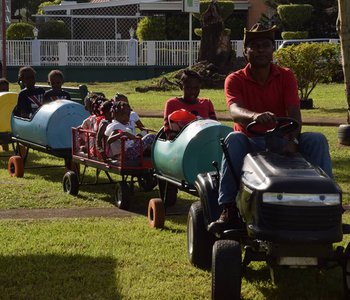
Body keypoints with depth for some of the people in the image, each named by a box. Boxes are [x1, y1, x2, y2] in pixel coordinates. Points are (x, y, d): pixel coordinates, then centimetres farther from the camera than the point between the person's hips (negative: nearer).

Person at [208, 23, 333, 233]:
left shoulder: (286, 77, 3)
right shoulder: (235, 80, -3)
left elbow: (294, 112, -12)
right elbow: (235, 110, -24)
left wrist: (292, 141, -34)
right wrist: (254, 116, -50)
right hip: (249, 142, -2)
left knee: (317, 140, -22)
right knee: (233, 140, -35)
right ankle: (229, 211, -39)